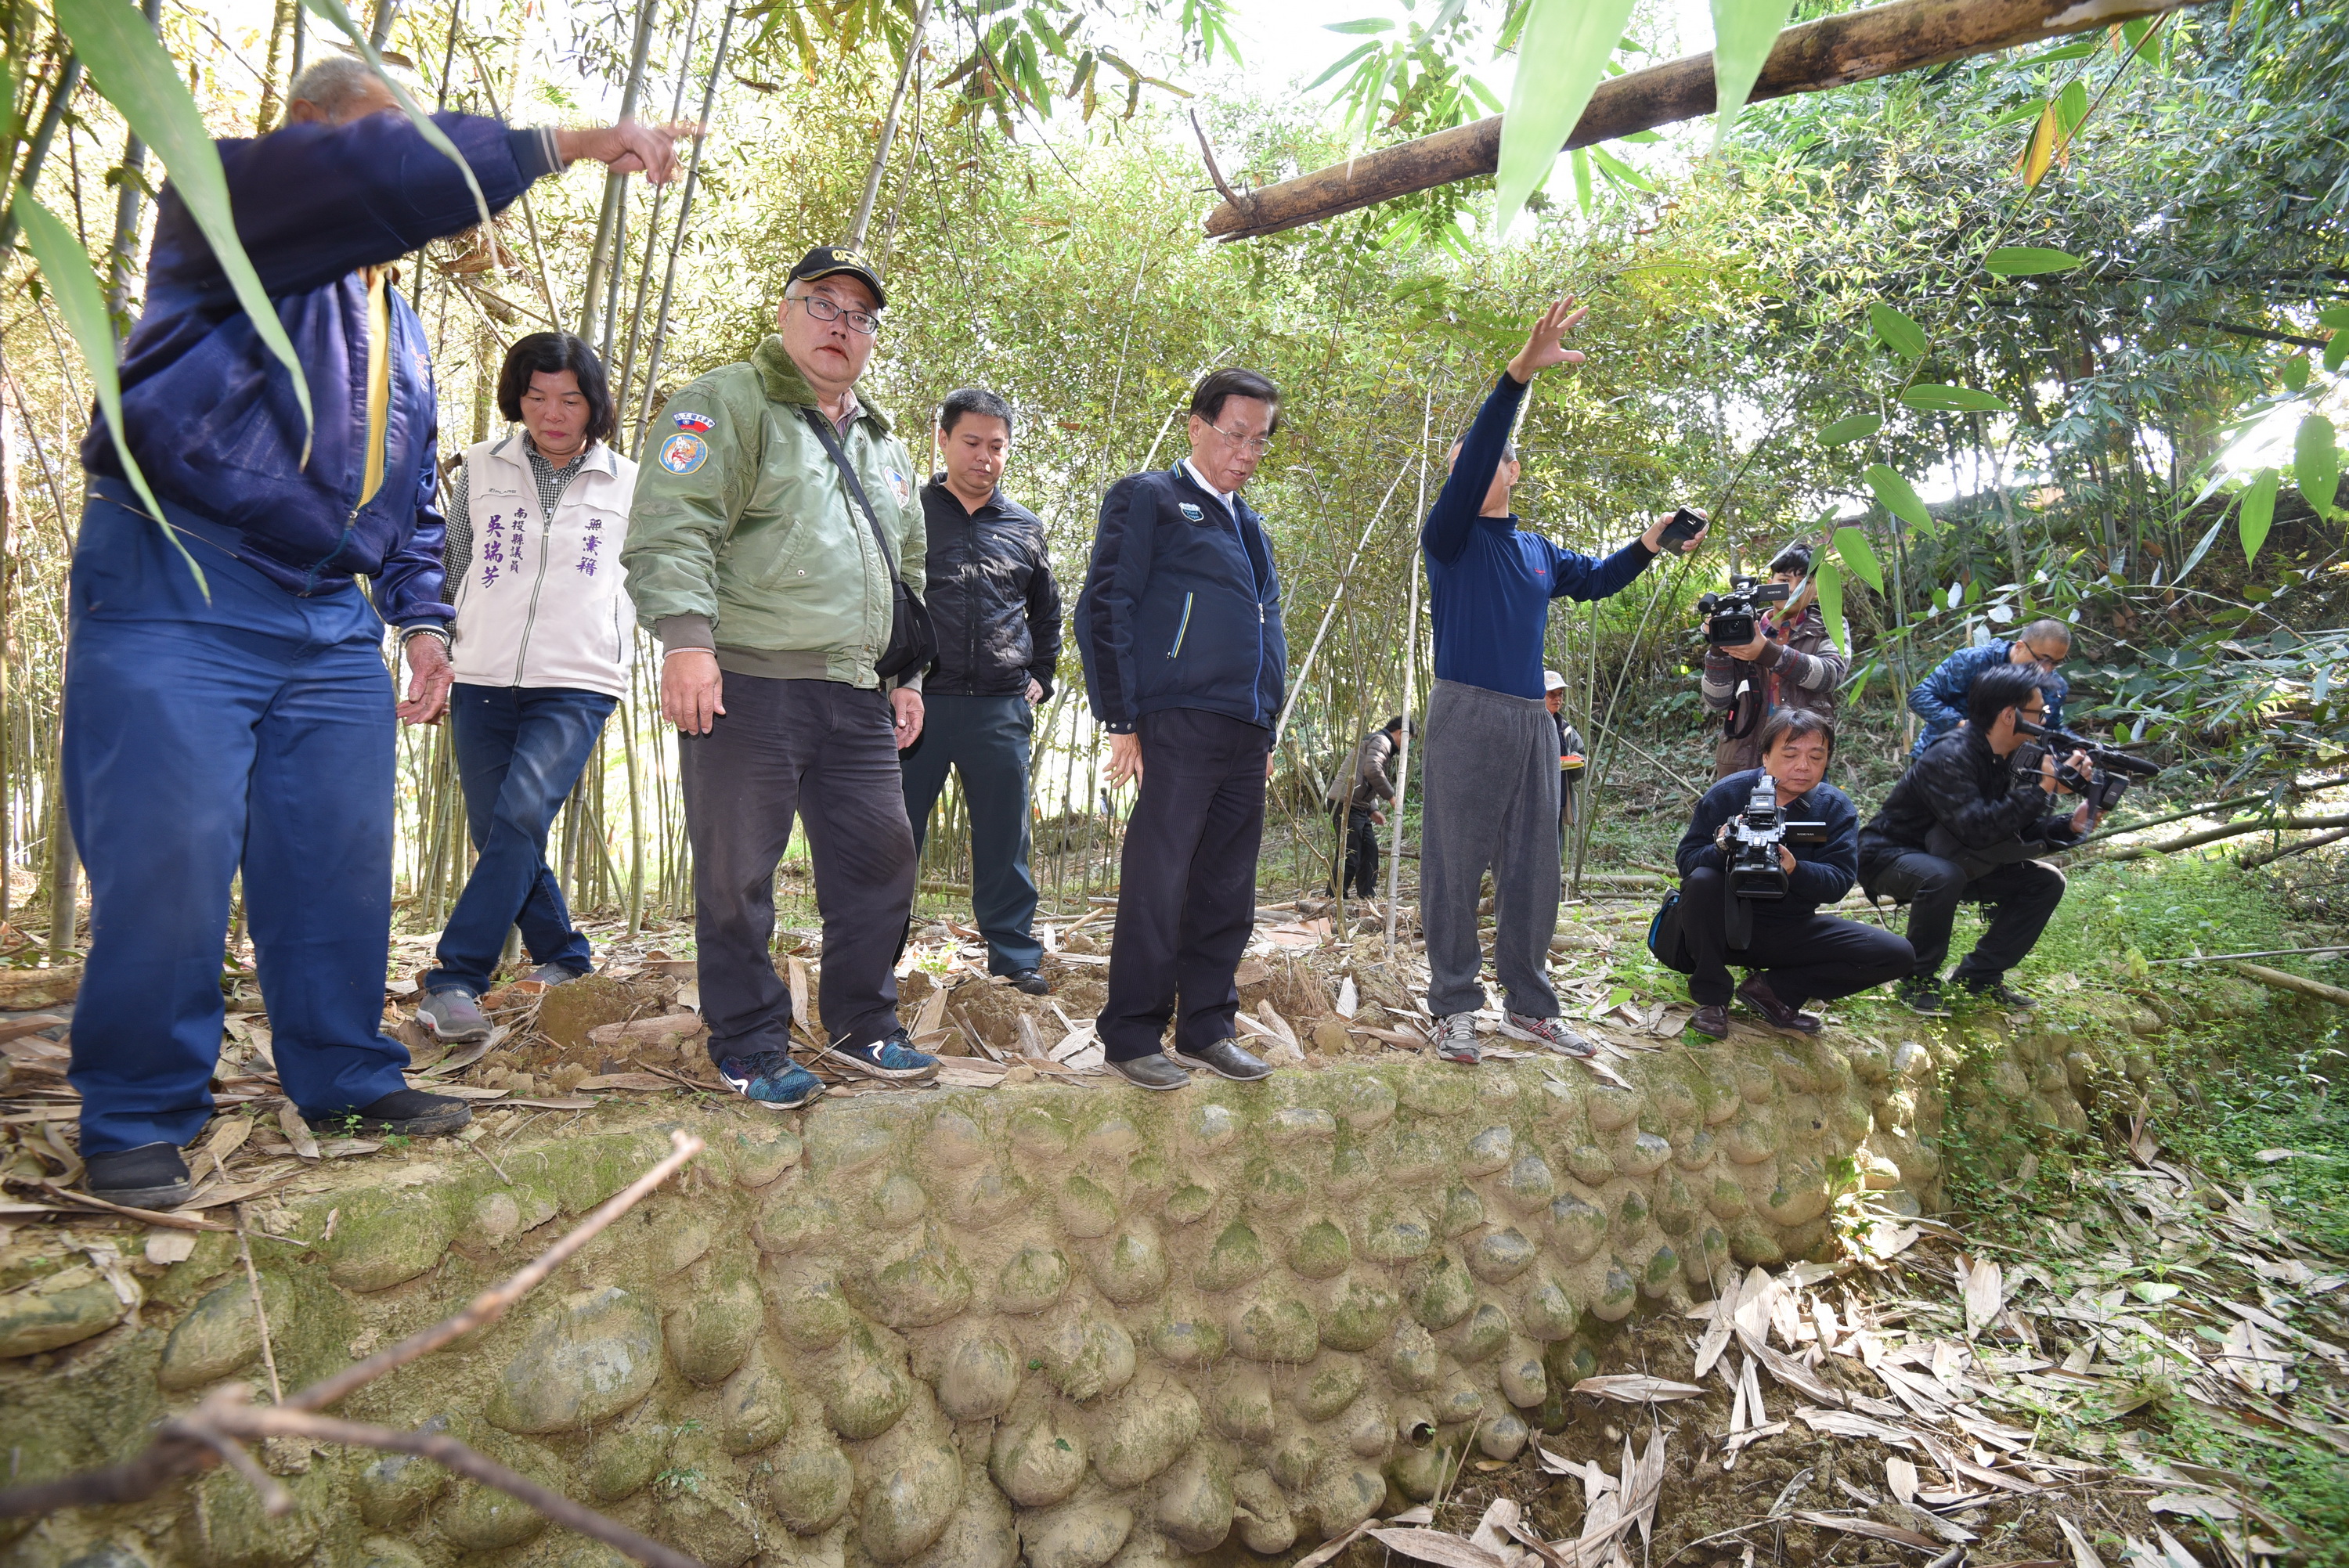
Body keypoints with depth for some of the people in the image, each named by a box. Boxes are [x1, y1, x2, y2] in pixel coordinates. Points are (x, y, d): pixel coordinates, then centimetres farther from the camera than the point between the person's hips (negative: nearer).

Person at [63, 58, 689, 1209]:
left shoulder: (398, 322, 23)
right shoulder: (222, 191, 2)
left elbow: (414, 492, 25)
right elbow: (374, 179, -20)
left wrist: (419, 614, 12)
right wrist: (562, 144, -20)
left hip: (333, 622, 7)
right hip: (177, 593, -7)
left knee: (344, 859, 5)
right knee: (165, 855, -7)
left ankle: (346, 1078, 17)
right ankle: (138, 1119, 6)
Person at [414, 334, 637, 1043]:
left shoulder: (629, 485, 7)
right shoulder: (482, 467, 10)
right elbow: (448, 568, 17)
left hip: (577, 686, -3)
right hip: (481, 680, 3)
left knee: (522, 814, -19)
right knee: (496, 830, 4)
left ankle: (455, 979, -15)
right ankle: (564, 959, 22)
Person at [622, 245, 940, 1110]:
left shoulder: (881, 443, 24)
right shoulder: (728, 401, 2)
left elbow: (909, 570, 29)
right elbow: (672, 525, -11)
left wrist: (907, 674, 23)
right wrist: (685, 638, -22)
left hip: (856, 697, 6)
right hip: (746, 683, -6)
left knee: (880, 858, 8)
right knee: (738, 872, -1)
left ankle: (862, 1025, 23)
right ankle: (751, 1049, 12)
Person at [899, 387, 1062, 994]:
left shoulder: (1026, 527, 13)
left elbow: (1047, 611, 26)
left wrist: (1040, 678, 16)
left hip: (1001, 710, 2)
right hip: (918, 700, -2)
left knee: (1005, 843, 7)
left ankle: (1017, 959, 16)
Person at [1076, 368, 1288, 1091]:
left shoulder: (1248, 525, 24)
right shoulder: (1147, 499, 2)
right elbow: (1104, 610, -5)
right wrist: (1122, 721, -11)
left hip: (1246, 735, 7)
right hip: (1179, 728, -7)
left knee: (1226, 895, 9)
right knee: (1157, 889, -4)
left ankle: (1207, 1030, 20)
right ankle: (1133, 1039, 6)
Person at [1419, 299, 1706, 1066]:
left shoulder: (1538, 550, 19)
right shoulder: (1450, 537, 1)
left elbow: (1595, 579, 33)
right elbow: (1471, 458, -14)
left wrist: (1647, 545, 14)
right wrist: (1521, 372, -25)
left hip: (1533, 717, 6)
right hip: (1467, 714, -6)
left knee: (1532, 867, 8)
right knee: (1456, 862, -4)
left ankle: (1529, 1007, 18)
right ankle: (1455, 1007, 5)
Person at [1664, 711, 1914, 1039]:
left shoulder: (1837, 808, -3)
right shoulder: (1727, 794, -9)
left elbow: (1839, 880, -14)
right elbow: (1685, 859, -14)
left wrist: (1794, 869, -36)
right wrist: (1722, 850, -36)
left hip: (1793, 932, 3)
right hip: (1727, 926, -3)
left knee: (1897, 955, -13)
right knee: (1702, 881, -35)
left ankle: (1771, 989, -5)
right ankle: (1711, 997, -16)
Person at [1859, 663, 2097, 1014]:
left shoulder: (2003, 760, 2)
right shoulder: (1950, 758, -26)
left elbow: (2016, 828, 4)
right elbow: (1977, 828, -36)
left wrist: (2069, 825, -13)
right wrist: (2042, 790, -32)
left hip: (1953, 860, 9)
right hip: (1890, 858, -9)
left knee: (2045, 882, 1)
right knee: (1944, 876, -39)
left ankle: (1980, 975, 7)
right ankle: (1917, 981, -18)